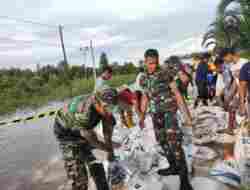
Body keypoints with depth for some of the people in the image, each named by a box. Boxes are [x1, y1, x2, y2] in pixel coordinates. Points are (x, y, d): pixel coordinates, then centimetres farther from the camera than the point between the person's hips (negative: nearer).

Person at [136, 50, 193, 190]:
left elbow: (177, 94, -11)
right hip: (155, 113, 6)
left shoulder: (166, 73, -10)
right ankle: (174, 167, 32)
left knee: (173, 140, -20)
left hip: (169, 110, -6)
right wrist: (142, 117, 14)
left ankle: (184, 177, -12)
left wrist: (187, 113, -15)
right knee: (162, 141, 14)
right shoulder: (143, 79, 5)